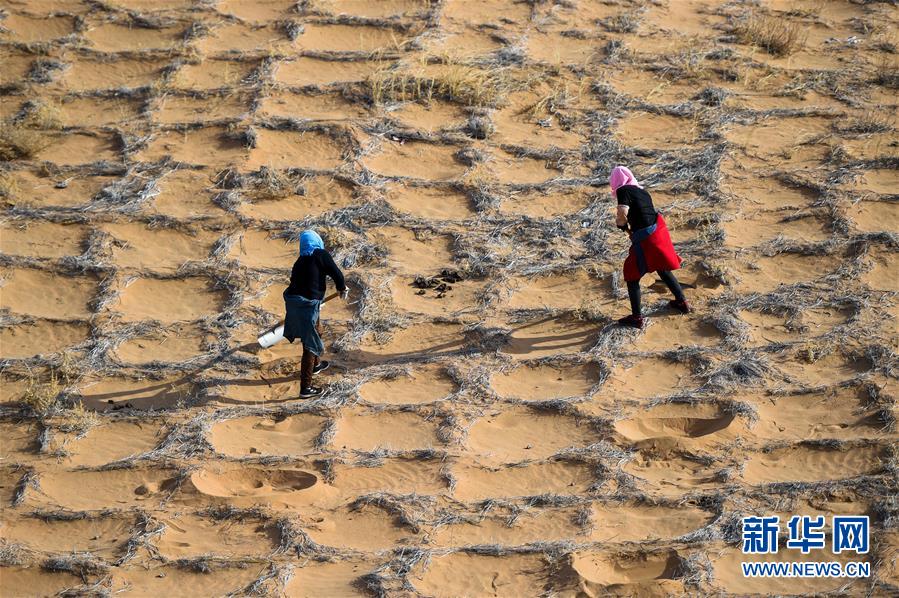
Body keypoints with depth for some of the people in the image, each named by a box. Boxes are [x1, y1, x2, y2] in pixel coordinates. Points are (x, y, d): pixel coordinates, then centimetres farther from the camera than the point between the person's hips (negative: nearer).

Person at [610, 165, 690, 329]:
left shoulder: (624, 191, -10)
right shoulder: (642, 191, 14)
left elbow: (622, 215, -23)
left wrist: (622, 225, -4)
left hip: (645, 239, -8)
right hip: (659, 231, 8)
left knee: (632, 277, 8)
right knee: (663, 270, 28)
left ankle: (636, 317, 10)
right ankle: (682, 303, 39)